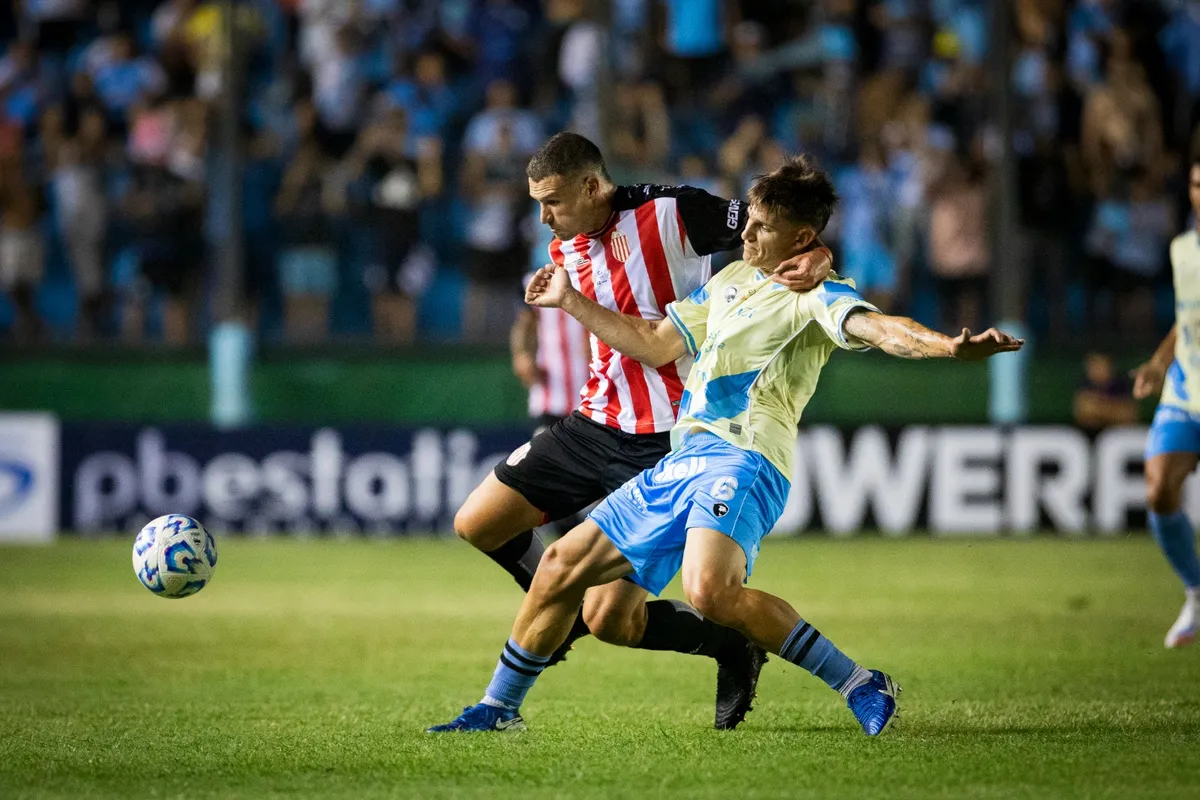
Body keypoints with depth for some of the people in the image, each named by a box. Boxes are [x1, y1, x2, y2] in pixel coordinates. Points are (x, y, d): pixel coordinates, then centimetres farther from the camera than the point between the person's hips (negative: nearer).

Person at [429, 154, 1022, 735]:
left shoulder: (814, 294, -5)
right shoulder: (731, 279, 22)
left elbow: (876, 329, -24)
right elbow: (655, 345, 31)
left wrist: (950, 346, -45)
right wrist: (570, 302, 33)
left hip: (741, 461, -9)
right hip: (682, 460, 9)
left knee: (709, 589, -34)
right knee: (564, 564, 12)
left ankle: (863, 690, -24)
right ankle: (500, 709, 29)